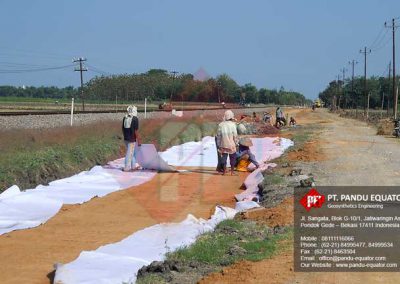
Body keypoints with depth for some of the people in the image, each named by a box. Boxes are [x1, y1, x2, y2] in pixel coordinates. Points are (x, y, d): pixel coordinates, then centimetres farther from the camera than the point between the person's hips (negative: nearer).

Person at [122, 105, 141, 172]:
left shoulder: (125, 118, 5)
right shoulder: (135, 119, -14)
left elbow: (123, 129, 11)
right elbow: (136, 131, -16)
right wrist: (138, 140, -10)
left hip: (126, 138, 7)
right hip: (132, 139, -7)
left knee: (133, 152, 20)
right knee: (129, 153, 0)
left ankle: (133, 166, 26)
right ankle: (126, 167, 4)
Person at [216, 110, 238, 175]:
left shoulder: (221, 125, -2)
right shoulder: (232, 124, -10)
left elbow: (218, 136, 2)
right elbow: (235, 135, -10)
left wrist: (218, 145, 9)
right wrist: (236, 143, 3)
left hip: (223, 145, 3)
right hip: (231, 145, -3)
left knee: (224, 157, 11)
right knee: (232, 158, 9)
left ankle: (224, 170, 15)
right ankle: (232, 171, 13)